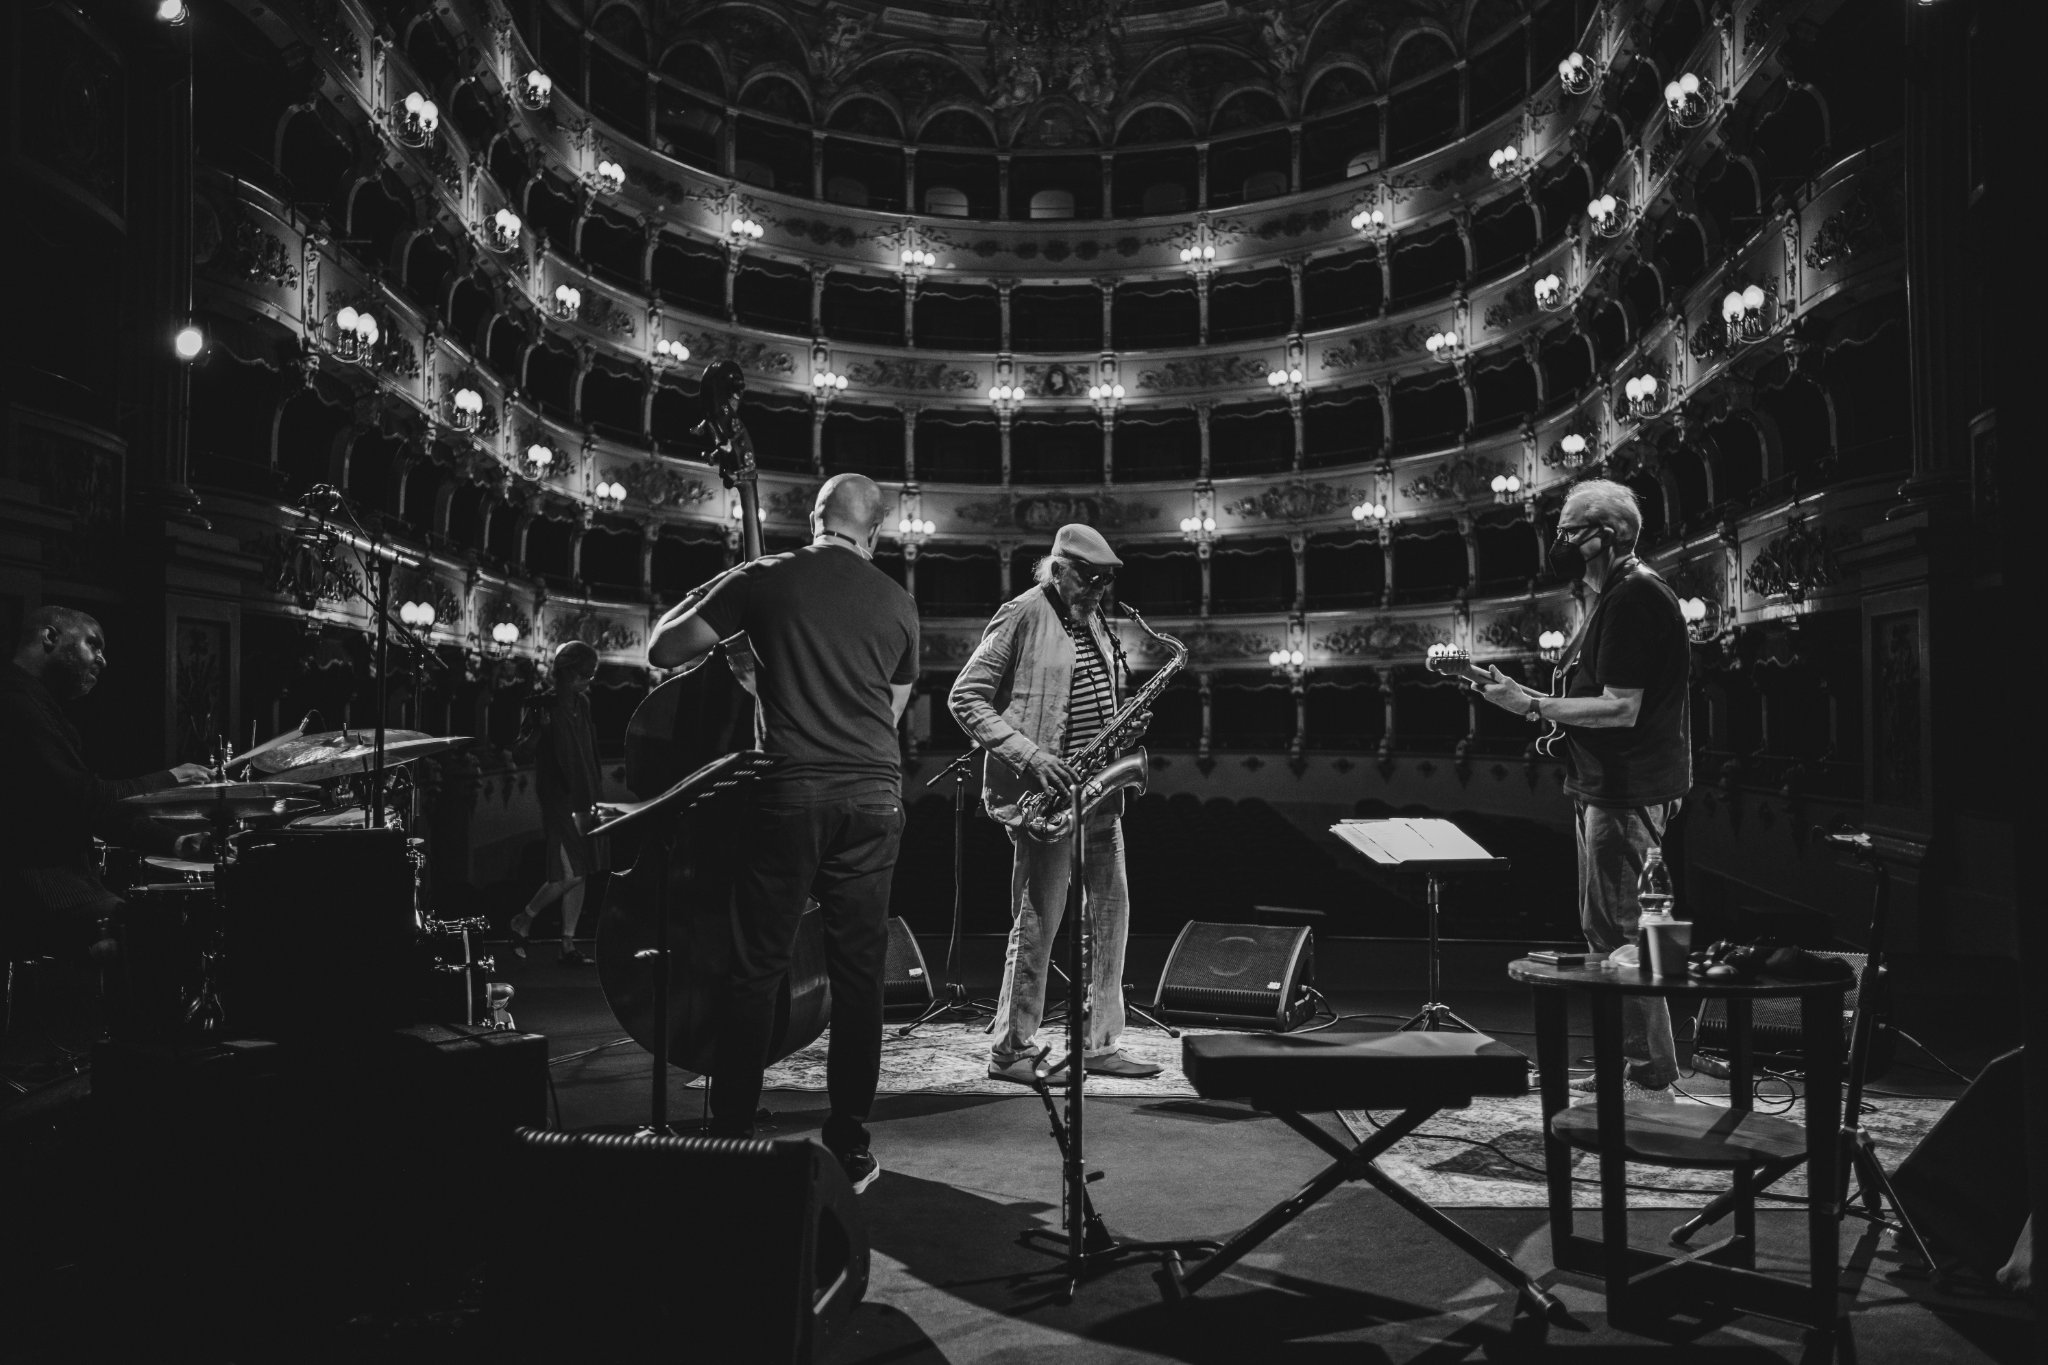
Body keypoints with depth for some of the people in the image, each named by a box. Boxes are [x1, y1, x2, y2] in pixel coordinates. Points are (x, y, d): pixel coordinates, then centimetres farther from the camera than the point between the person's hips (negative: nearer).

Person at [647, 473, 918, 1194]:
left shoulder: (767, 579, 2)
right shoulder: (898, 603, 9)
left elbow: (663, 650, 5)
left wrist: (718, 593, 20)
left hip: (788, 790, -2)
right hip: (874, 795, 2)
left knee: (755, 971, 6)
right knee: (858, 974, 7)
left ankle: (731, 1139, 12)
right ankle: (848, 1149, 14)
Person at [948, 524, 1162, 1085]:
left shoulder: (1093, 621, 15)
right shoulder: (1021, 616, -8)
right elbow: (965, 699, -11)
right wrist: (1029, 756, -19)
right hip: (1043, 789, -8)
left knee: (1111, 910, 8)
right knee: (1039, 919, -3)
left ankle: (1100, 1044, 18)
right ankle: (1011, 1051, 9)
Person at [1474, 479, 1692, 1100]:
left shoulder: (1632, 602, -18)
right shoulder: (1621, 596, 16)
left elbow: (1621, 709, -23)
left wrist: (1531, 706, -21)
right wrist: (1534, 701, 10)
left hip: (1628, 796, -11)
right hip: (1607, 787, 11)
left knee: (1621, 934, -5)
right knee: (1603, 929, 17)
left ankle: (1652, 1077, 4)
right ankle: (1624, 1063, 28)